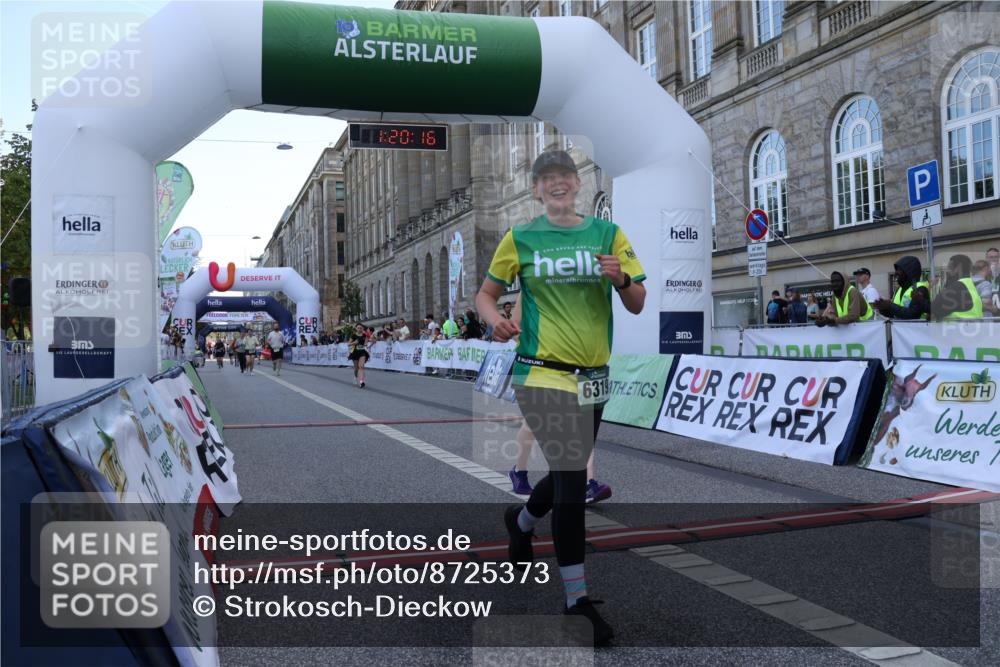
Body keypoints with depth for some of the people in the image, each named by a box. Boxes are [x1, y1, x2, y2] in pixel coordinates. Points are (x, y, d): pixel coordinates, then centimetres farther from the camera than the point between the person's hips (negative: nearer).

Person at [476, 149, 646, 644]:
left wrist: (621, 278, -16)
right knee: (572, 477, -14)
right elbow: (486, 293, 9)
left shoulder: (607, 233, 6)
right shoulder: (521, 239, 2)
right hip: (542, 373, -4)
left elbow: (637, 306, 5)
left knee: (569, 474, 17)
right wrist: (495, 319, -13)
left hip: (593, 376, 4)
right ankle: (577, 600, 0)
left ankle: (520, 521, 50)